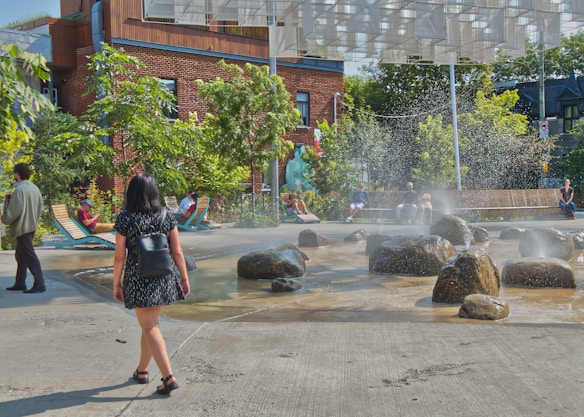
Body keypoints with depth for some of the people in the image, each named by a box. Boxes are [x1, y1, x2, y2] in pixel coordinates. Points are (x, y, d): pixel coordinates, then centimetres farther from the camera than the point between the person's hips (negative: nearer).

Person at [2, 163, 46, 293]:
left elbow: (14, 210, -18)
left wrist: (5, 219, -2)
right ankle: (20, 283, 24)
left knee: (29, 256, -7)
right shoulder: (34, 188, 8)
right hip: (32, 226, 9)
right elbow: (40, 208, 13)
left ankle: (39, 283, -8)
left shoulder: (19, 190, -17)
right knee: (20, 255, 18)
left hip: (22, 227, -9)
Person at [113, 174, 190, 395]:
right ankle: (141, 370, 36)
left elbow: (119, 256, -7)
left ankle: (168, 377, -6)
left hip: (138, 280, -4)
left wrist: (116, 283, 4)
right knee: (149, 324, 20)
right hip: (163, 279, 4)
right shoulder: (166, 217, -2)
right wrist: (184, 278, 9)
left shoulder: (125, 219, -9)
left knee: (150, 328, 3)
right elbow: (177, 252, 0)